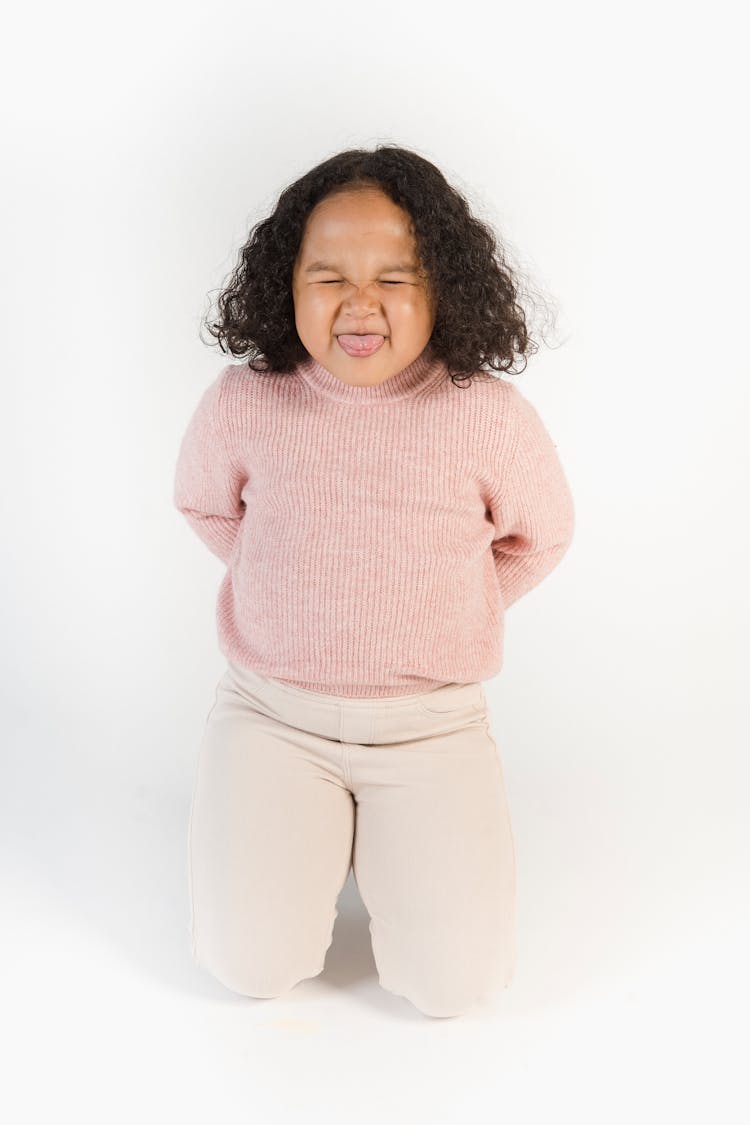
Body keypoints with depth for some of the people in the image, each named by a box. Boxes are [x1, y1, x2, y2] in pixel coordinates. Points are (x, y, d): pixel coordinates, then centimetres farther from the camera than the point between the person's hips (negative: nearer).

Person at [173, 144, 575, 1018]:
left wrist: (444, 616, 5)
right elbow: (203, 505, 12)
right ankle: (316, 821, 24)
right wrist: (293, 590, 7)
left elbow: (539, 536, 7)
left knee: (454, 981, -5)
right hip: (270, 710, 1)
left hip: (432, 723, 0)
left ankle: (380, 827, 24)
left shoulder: (491, 417, -13)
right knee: (251, 962, -6)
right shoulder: (241, 404, -11)